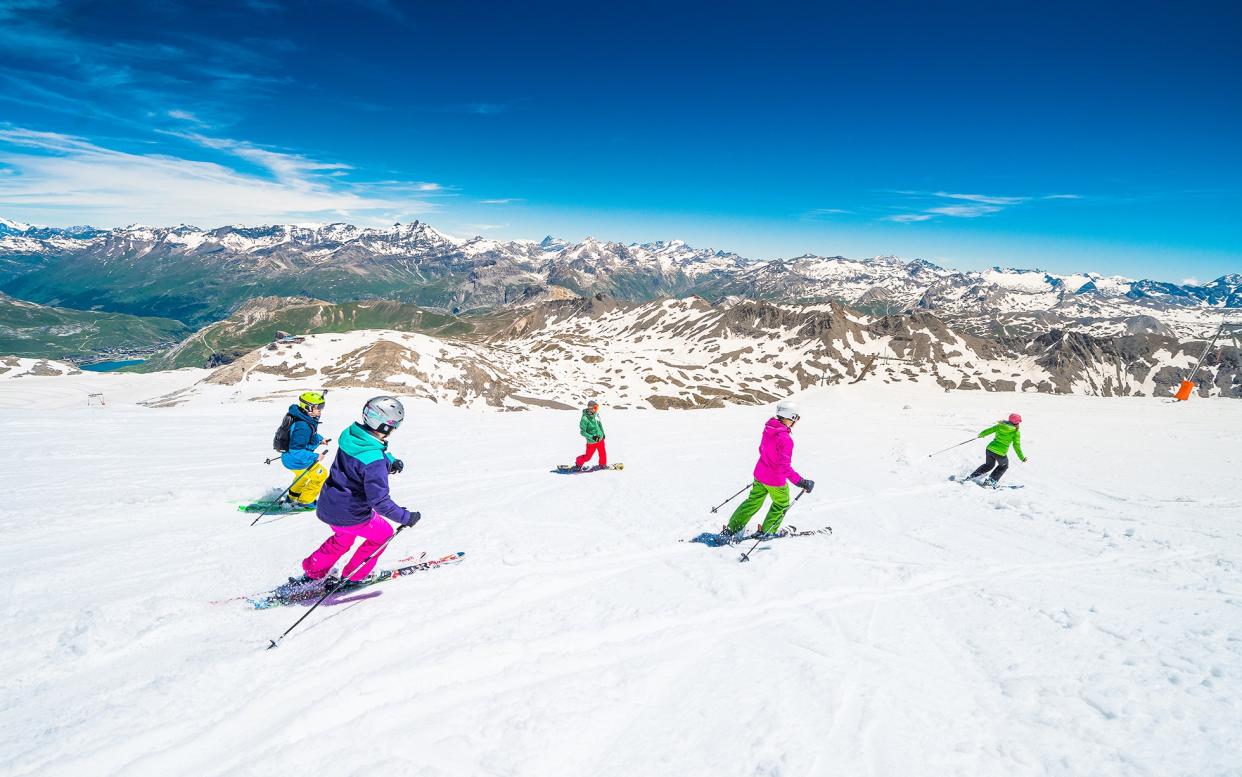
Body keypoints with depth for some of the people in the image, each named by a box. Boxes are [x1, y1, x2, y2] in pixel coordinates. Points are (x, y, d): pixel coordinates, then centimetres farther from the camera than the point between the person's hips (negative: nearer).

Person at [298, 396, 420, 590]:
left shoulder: (351, 435, -8)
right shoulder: (374, 462, -34)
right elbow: (380, 501, -30)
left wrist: (390, 461, 0)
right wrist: (406, 517, -20)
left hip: (328, 506, 8)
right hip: (350, 516, -8)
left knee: (343, 538, 35)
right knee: (383, 535, 19)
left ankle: (312, 571, 47)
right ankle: (353, 577, 30)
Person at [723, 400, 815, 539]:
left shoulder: (768, 428, -6)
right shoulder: (785, 439, -30)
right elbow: (785, 466, -31)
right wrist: (801, 482, -28)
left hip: (760, 473, 7)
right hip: (776, 480, -7)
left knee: (753, 502, 22)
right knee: (781, 504, 21)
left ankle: (731, 529, 25)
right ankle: (766, 532, 33)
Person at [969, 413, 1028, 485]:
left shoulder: (1000, 426, 4)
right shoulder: (1016, 432, -6)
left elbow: (989, 430, 13)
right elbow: (1016, 446, -6)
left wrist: (981, 434, 33)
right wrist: (1022, 458, 2)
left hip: (990, 449, 4)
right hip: (1000, 453, -4)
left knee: (989, 465, 31)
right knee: (1004, 465, 29)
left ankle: (972, 477, 27)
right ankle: (992, 481, 16)